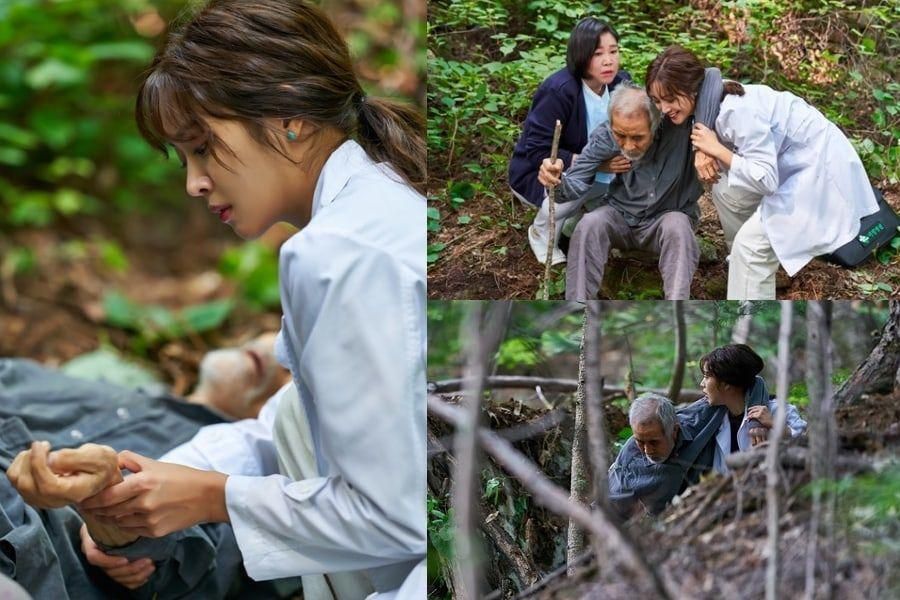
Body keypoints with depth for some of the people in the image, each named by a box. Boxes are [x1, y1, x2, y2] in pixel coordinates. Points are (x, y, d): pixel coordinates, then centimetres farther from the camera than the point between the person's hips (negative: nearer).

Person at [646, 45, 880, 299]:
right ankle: (744, 268, 32)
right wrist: (704, 152, -15)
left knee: (750, 241, -16)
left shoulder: (738, 110, -29)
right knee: (726, 192, 16)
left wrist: (716, 150, -24)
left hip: (820, 167, -10)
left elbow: (766, 180, -29)